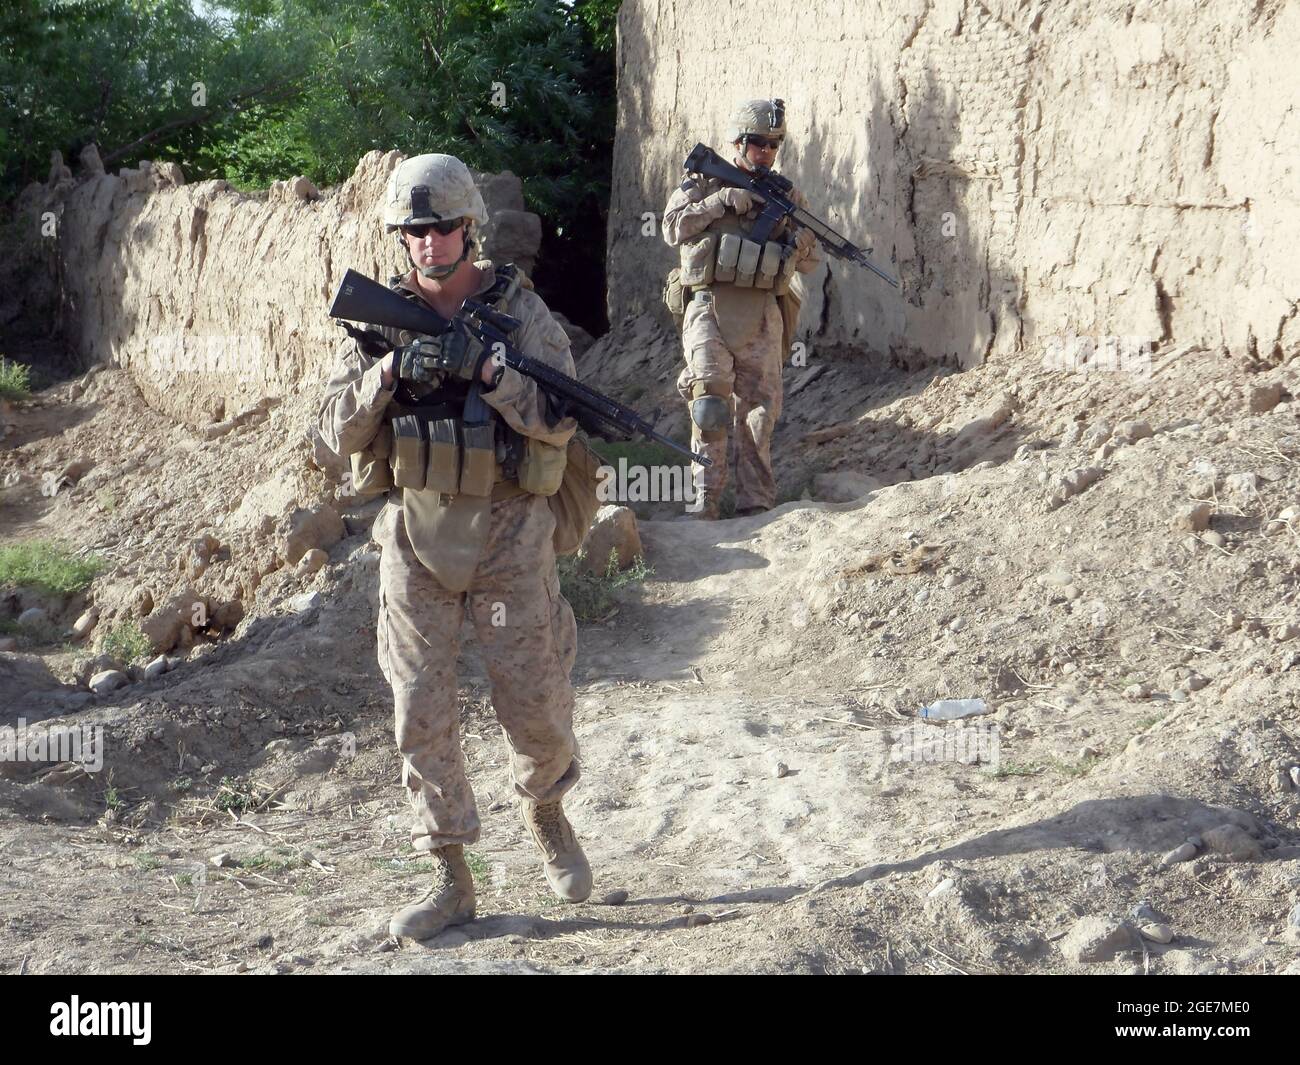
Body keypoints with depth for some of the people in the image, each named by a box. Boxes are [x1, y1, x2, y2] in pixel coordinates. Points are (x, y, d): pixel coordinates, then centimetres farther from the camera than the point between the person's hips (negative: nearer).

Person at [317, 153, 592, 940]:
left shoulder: (520, 310, -4)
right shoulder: (380, 317, 3)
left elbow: (560, 420, -12)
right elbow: (339, 431, -2)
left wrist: (484, 368, -25)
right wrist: (390, 369, -19)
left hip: (508, 532, -2)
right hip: (414, 533, 2)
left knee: (536, 702, 4)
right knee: (422, 711, 2)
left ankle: (547, 813, 36)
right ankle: (452, 881, 13)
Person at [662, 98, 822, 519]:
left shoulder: (787, 196, 14)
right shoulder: (704, 182, 8)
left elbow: (811, 261, 16)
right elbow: (673, 228, -6)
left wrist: (800, 246, -8)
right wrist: (722, 201, -13)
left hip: (761, 315, 3)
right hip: (710, 307, -3)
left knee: (758, 408, 2)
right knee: (710, 394, -20)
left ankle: (756, 502, 8)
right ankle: (705, 497, -16)